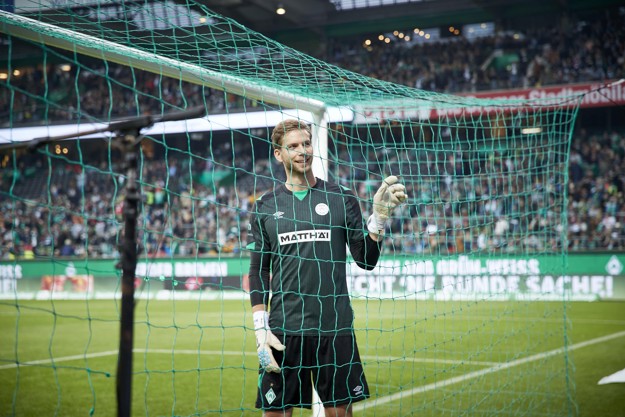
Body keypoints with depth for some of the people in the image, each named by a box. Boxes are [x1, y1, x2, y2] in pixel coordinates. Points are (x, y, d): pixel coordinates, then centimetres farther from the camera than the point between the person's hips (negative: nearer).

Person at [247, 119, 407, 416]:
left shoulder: (342, 199, 6)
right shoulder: (265, 206, 7)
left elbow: (366, 260, 4)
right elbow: (258, 272, 8)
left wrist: (379, 216, -10)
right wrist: (260, 328, -2)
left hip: (336, 329, 0)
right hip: (283, 330, 0)